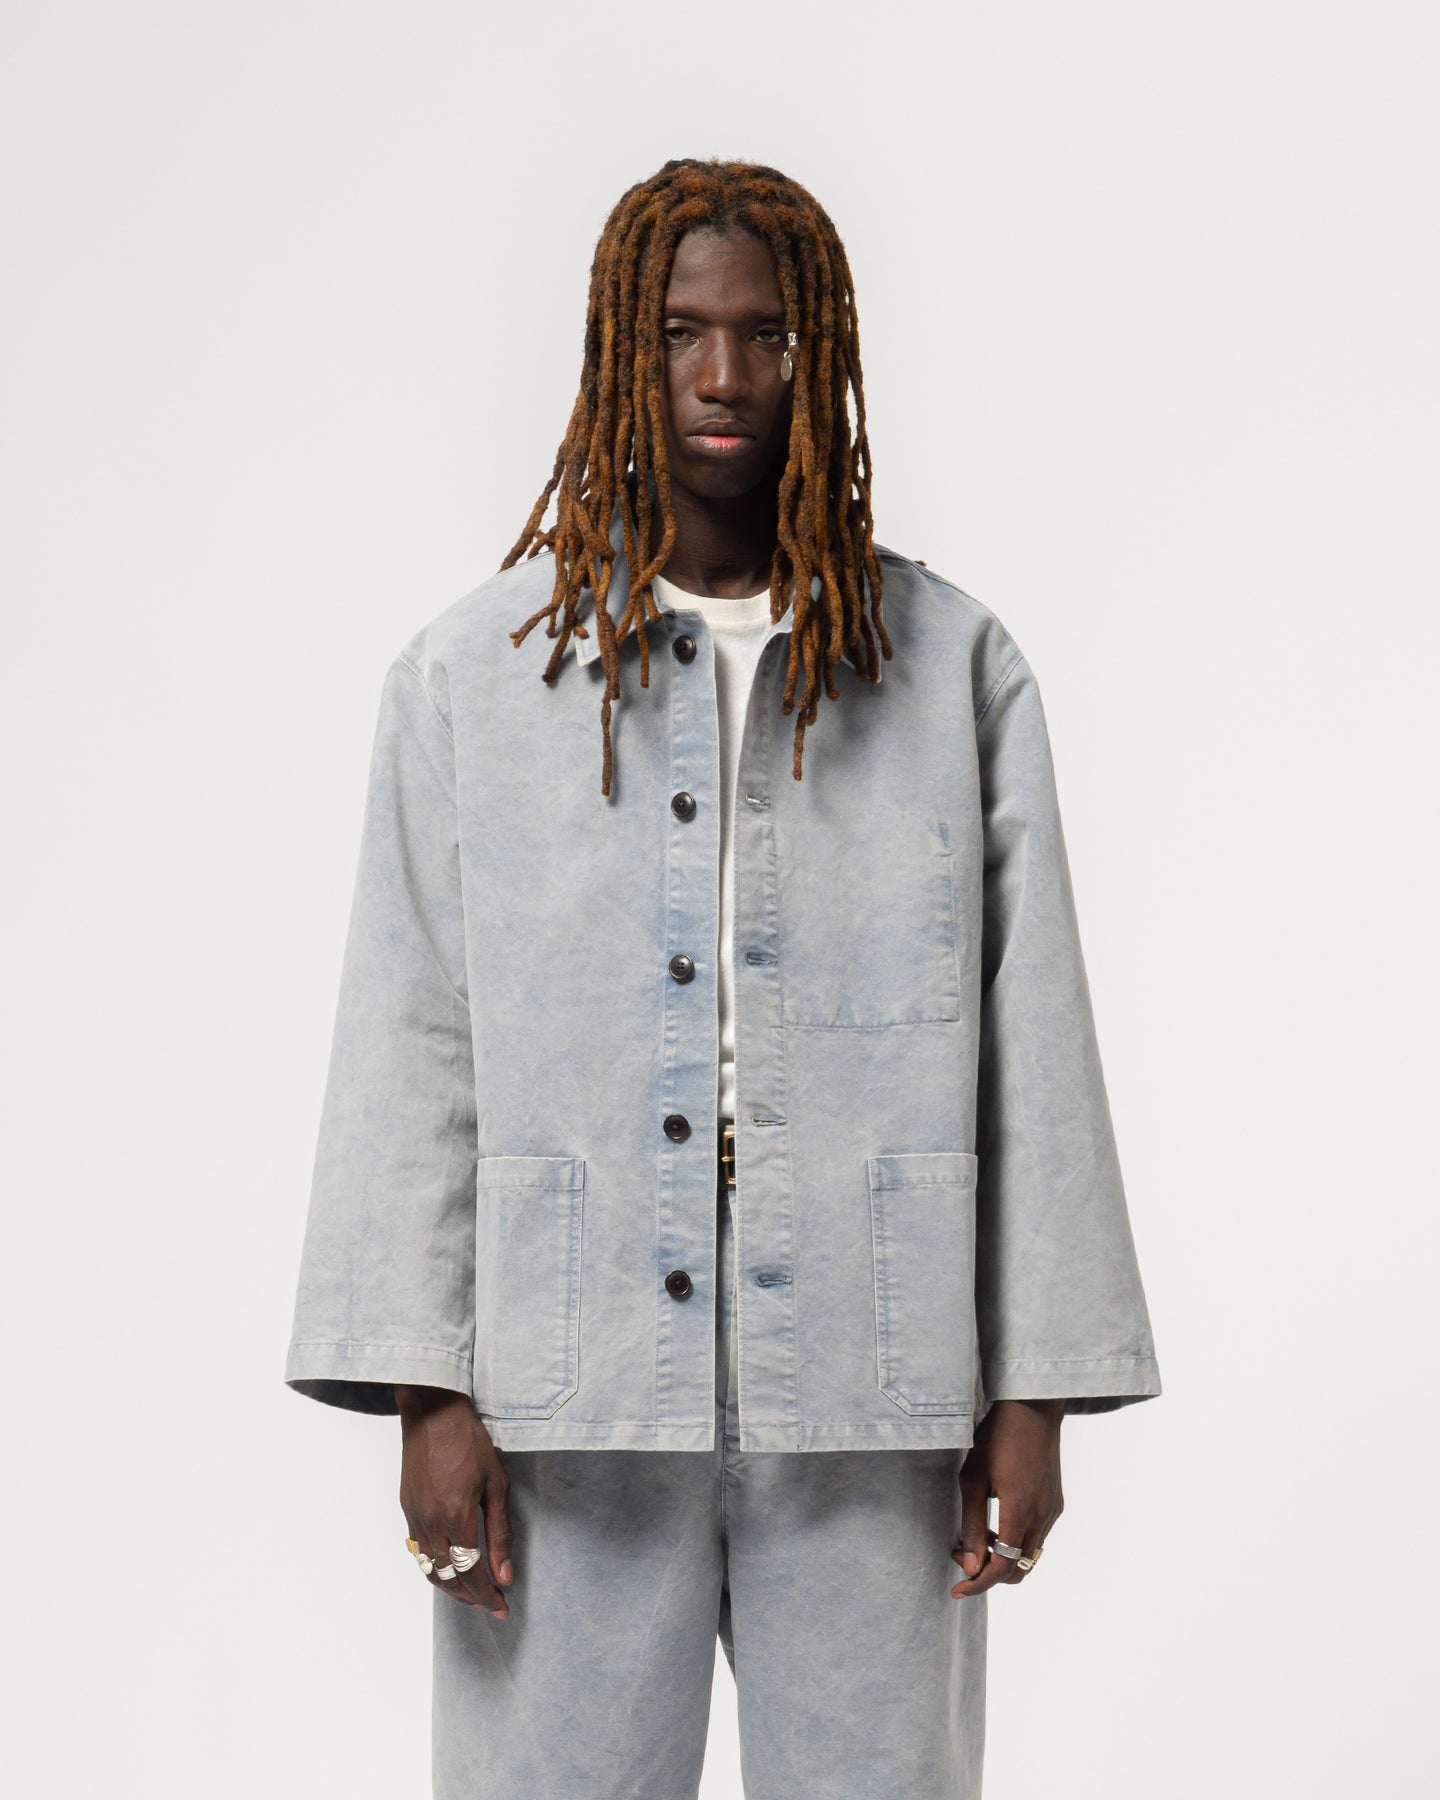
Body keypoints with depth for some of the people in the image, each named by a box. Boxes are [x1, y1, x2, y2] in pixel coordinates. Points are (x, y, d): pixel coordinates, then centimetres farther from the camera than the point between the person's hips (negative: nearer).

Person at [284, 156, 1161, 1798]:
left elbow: (1031, 1045, 5)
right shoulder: (468, 674, 6)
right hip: (566, 1402, 0)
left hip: (869, 1407, 1)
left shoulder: (957, 667, 7)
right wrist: (424, 1387, -4)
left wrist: (1036, 1390, 1)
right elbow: (407, 1048, 3)